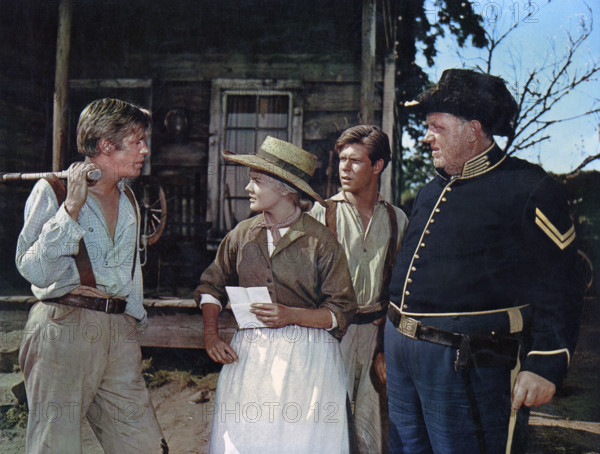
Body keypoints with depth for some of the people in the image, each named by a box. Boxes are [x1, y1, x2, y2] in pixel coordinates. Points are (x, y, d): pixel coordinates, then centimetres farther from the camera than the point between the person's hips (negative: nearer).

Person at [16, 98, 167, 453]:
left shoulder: (127, 198, 18)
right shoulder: (52, 191, -2)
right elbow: (34, 270, -14)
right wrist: (72, 208, -15)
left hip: (120, 331, 6)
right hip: (64, 329, -5)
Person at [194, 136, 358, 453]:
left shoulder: (321, 241, -7)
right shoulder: (242, 234, 5)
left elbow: (342, 311, -5)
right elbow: (212, 284, 19)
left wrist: (291, 315, -18)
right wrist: (211, 333, 4)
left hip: (307, 358, -3)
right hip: (248, 354, 4)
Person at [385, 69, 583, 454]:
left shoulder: (530, 189, -9)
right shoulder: (431, 192, 15)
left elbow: (558, 288, -12)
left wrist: (545, 365, -18)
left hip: (467, 364, -7)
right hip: (401, 351, 8)